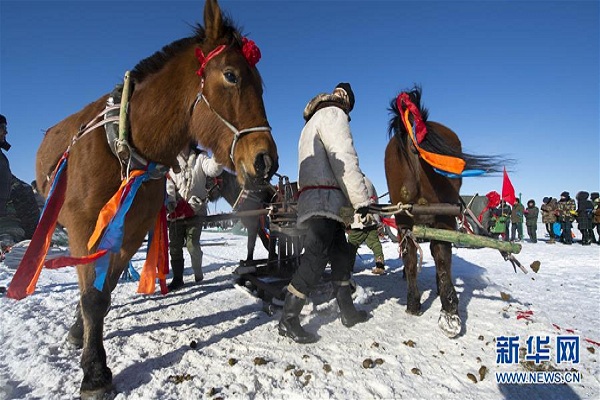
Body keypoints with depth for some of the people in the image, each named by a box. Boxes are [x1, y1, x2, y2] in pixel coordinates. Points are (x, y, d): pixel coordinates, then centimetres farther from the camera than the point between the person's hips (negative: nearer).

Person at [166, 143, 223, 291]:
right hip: (177, 210, 4)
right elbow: (169, 183, 4)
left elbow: (212, 169, -16)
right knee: (174, 245, 5)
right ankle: (177, 278, 17)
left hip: (195, 209, -3)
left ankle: (198, 273, 17)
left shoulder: (200, 157, 3)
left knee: (192, 244, -9)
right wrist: (170, 201, -14)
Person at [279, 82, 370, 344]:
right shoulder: (334, 114, 0)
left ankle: (347, 311, 20)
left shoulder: (313, 122, 31)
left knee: (341, 255, 12)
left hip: (318, 200, 10)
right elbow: (345, 160, -13)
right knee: (316, 257, -14)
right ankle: (288, 319, -10)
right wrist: (362, 200, -13)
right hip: (324, 198, -10)